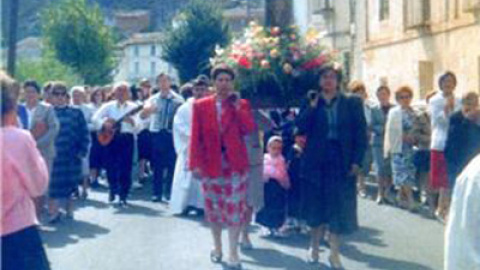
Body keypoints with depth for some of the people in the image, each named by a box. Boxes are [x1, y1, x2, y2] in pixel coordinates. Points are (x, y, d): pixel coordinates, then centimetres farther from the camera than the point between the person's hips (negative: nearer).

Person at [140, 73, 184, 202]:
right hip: (157, 134, 2)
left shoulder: (178, 99, 2)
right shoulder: (153, 99, 7)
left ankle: (170, 192, 11)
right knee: (157, 165, 6)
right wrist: (147, 110, -27)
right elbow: (142, 116, -5)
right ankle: (157, 193, 14)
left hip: (172, 134, -2)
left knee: (172, 165, 1)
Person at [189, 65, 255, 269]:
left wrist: (237, 107, -14)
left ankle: (233, 252, 3)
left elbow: (249, 129, -10)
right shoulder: (201, 105, 3)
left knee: (235, 207, -3)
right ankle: (217, 247, 26)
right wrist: (196, 164, -7)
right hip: (210, 163, 1)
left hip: (235, 163, -1)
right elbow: (196, 137, 0)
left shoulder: (242, 105, 4)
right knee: (213, 206, 10)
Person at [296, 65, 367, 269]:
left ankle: (334, 252, 11)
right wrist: (313, 105, -12)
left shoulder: (352, 102, 2)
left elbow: (360, 133, -1)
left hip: (341, 161, -1)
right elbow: (300, 126, -6)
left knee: (338, 206, 2)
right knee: (317, 205, 7)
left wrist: (357, 161, -8)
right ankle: (314, 246, 22)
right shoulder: (312, 102, 6)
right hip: (317, 161, 1)